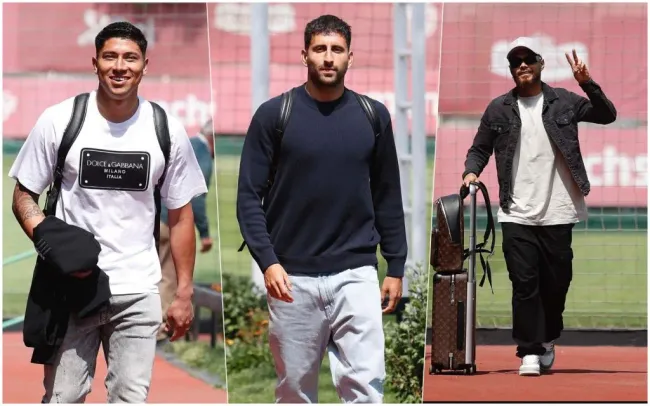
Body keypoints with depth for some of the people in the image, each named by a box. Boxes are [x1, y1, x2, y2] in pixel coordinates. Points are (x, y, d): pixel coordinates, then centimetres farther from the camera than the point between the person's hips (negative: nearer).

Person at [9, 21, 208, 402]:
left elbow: (180, 215, 8)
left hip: (137, 290, 1)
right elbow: (25, 195, 2)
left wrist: (185, 293, 5)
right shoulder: (59, 120, -5)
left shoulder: (167, 129, 0)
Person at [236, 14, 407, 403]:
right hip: (292, 277, -1)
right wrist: (267, 261, -13)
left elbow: (387, 196, 12)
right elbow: (249, 196, -1)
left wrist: (396, 266, 10)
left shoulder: (374, 116, 5)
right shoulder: (274, 115, -1)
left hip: (356, 273, 1)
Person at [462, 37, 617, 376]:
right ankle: (530, 352, -1)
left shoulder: (563, 102, 5)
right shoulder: (499, 109, 7)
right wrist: (471, 171, -7)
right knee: (524, 283, -6)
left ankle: (547, 340, 28)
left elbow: (607, 115, -3)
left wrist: (588, 84, -17)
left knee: (557, 281, 6)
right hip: (517, 214, 0)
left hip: (557, 212, 0)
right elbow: (479, 148, 13)